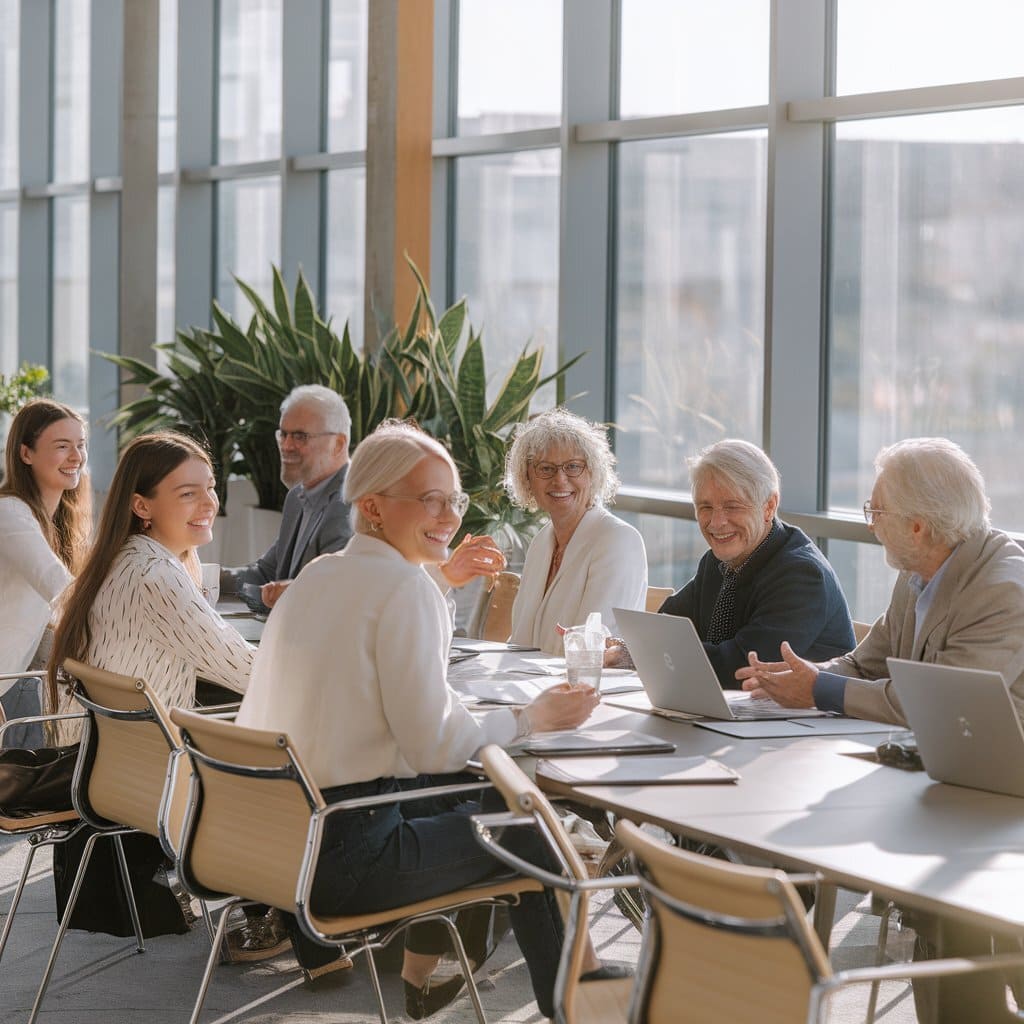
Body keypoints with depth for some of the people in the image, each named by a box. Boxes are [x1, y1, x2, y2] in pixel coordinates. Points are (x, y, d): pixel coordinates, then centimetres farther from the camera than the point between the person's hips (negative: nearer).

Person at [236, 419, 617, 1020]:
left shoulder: (318, 575, 12)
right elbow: (434, 747, -17)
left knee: (463, 793, 30)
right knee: (526, 829, 10)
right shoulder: (406, 586, -14)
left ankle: (420, 972, 41)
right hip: (342, 856, -9)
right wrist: (532, 718, -3)